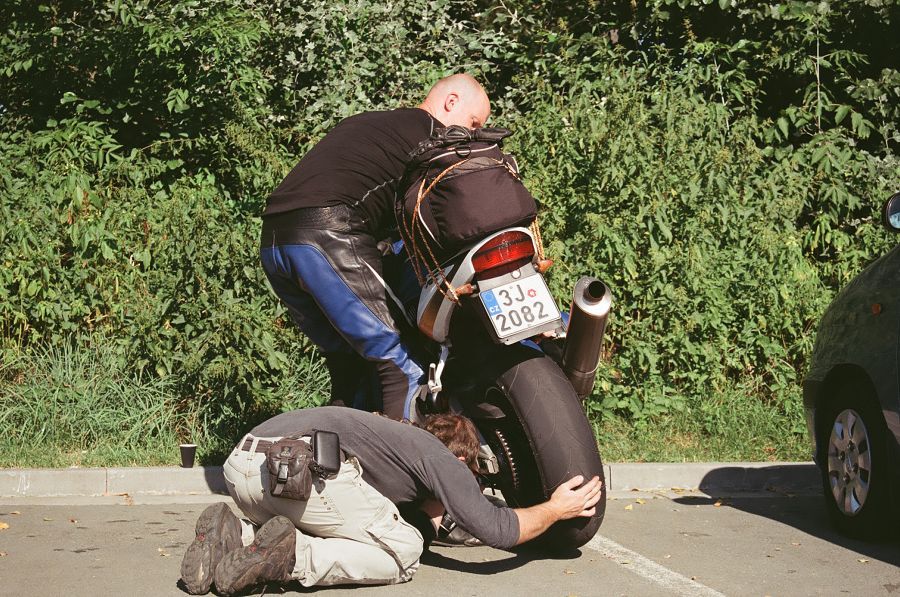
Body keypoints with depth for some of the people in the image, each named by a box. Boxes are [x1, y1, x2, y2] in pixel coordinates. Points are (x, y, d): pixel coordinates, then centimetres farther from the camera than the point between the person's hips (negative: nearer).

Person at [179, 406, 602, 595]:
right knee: (401, 554, 5)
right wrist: (554, 510, 21)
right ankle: (289, 559, -16)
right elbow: (495, 530, 7)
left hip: (240, 462, 8)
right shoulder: (440, 457, 14)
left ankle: (236, 535, 5)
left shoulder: (402, 439, 37)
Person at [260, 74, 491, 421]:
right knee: (401, 367, -8)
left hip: (271, 240, 9)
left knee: (348, 364, 17)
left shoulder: (364, 122, 32)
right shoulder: (430, 130, 8)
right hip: (329, 233, -9)